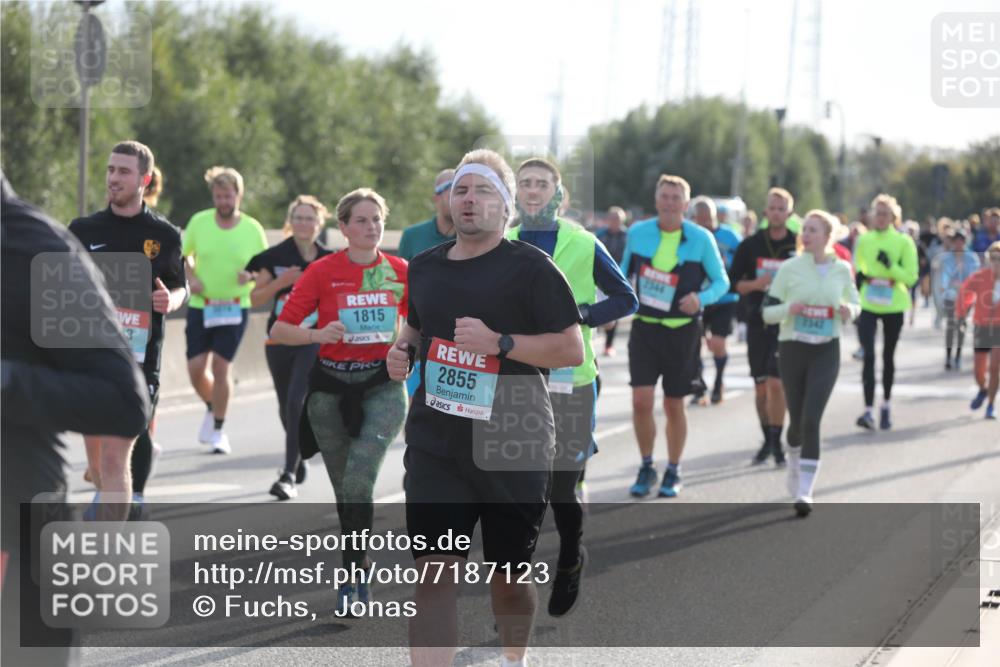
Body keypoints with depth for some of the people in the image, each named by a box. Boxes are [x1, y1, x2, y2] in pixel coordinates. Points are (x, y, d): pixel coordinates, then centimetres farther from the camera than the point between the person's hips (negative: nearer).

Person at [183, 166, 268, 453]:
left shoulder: (252, 229, -5)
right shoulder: (199, 222, -2)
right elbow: (184, 255, 12)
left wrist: (252, 275, -19)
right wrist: (191, 278, -6)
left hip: (234, 307, -2)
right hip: (200, 305, 2)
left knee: (220, 366, -10)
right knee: (196, 368, -2)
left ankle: (218, 430, 5)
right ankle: (212, 409, 30)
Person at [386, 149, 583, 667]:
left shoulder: (530, 267, -6)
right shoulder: (424, 267, 11)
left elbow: (572, 350, -9)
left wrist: (499, 342, -20)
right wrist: (404, 351, 6)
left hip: (513, 446, -3)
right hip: (436, 445, 3)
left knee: (509, 576, 11)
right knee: (435, 573, -10)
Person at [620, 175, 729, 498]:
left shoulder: (701, 239, -7)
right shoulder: (637, 233, -1)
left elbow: (722, 281, -1)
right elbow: (625, 271, 15)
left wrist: (702, 298, -19)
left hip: (682, 329, -1)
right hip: (644, 326, 1)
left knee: (674, 405, 6)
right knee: (641, 401, -9)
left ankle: (673, 472, 24)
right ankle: (646, 467, 11)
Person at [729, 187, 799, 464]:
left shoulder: (799, 246, -1)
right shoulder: (750, 245, 4)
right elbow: (733, 282, 5)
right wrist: (755, 284, -12)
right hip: (757, 321, 3)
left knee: (775, 382, -13)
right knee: (760, 386, 9)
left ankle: (777, 442, -4)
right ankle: (767, 441, 23)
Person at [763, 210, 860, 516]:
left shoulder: (842, 270, 1)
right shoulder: (789, 268, -3)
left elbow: (854, 304, 15)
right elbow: (767, 311, 0)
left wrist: (848, 311, -8)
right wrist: (789, 308, -20)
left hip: (826, 352, -1)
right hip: (793, 349, 1)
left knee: (811, 419, -13)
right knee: (797, 419, 9)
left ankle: (804, 491, -13)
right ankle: (794, 462, 41)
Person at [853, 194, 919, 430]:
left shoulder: (904, 242, -3)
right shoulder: (863, 240, 4)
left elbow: (911, 277, -7)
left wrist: (890, 266, -20)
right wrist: (859, 277, 4)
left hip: (893, 307, 0)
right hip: (867, 306, 0)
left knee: (888, 357, 13)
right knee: (869, 356, -13)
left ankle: (886, 406, 29)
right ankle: (868, 411, -18)